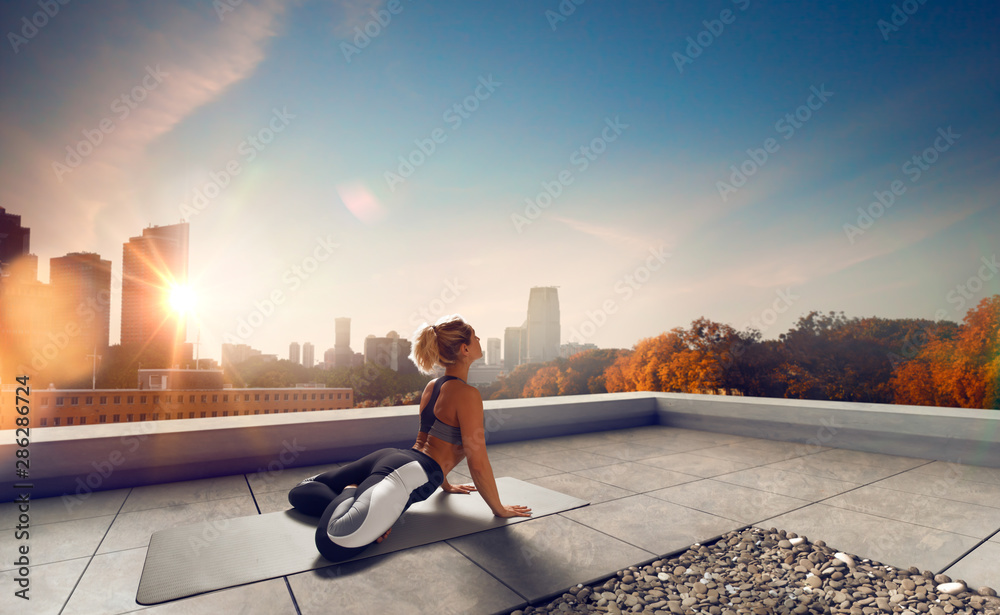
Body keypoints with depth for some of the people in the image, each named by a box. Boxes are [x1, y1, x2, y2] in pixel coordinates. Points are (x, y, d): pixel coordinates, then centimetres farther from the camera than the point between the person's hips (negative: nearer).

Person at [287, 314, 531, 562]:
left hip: (389, 456, 9)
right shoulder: (467, 394, -8)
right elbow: (478, 463, -9)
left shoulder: (431, 387, 18)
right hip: (408, 473, -9)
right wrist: (499, 509, 4)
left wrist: (446, 485, 41)